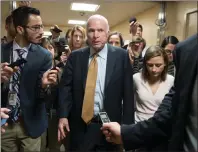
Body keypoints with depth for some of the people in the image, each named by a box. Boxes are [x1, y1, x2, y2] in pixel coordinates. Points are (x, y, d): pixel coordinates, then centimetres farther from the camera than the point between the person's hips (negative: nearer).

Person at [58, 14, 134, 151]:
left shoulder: (121, 56, -6)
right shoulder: (75, 56, 0)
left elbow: (128, 93, -5)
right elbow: (66, 87, 2)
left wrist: (127, 125, -6)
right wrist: (63, 116, -8)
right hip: (80, 125, 2)